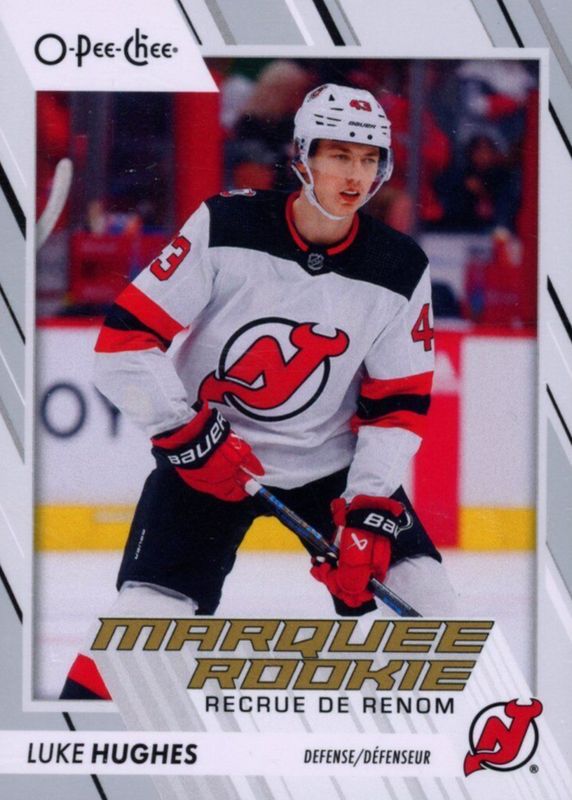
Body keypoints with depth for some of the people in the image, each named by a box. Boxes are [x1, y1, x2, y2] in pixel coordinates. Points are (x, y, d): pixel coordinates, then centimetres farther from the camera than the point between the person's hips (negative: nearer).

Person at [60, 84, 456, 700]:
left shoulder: (399, 271, -8)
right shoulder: (225, 229, -17)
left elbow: (397, 404, -4)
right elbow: (125, 340, -15)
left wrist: (370, 508, -15)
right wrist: (185, 433, -20)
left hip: (333, 463, 3)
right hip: (203, 456, -3)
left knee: (423, 594, -8)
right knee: (146, 616, -15)